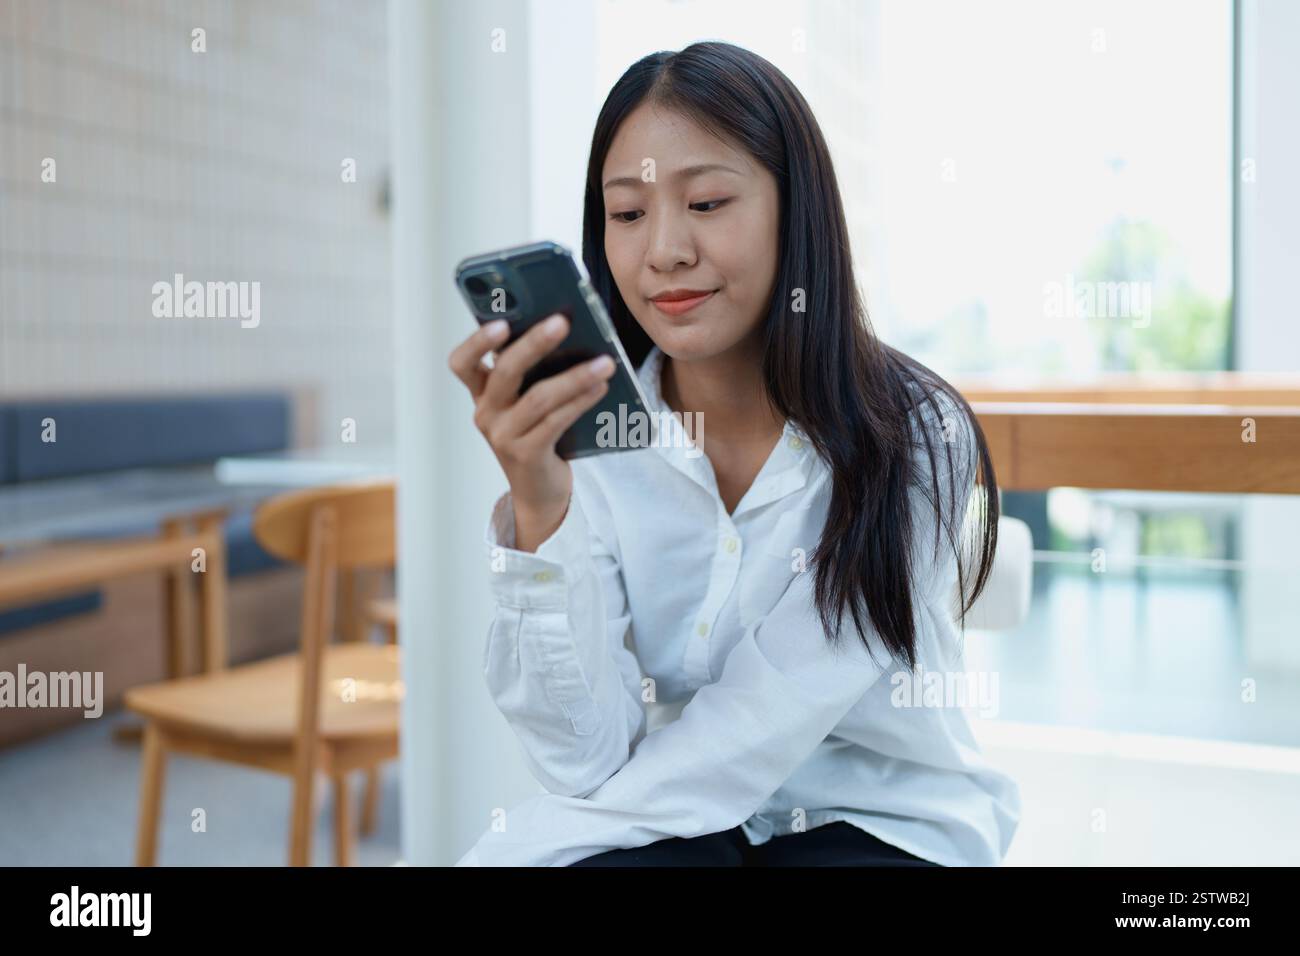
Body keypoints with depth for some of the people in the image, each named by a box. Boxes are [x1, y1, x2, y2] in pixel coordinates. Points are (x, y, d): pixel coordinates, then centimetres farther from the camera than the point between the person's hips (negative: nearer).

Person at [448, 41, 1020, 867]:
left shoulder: (914, 436, -14)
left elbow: (765, 727, -19)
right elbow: (591, 758, -17)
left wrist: (510, 851, -19)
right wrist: (536, 505, -30)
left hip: (884, 823, -2)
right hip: (675, 826, 2)